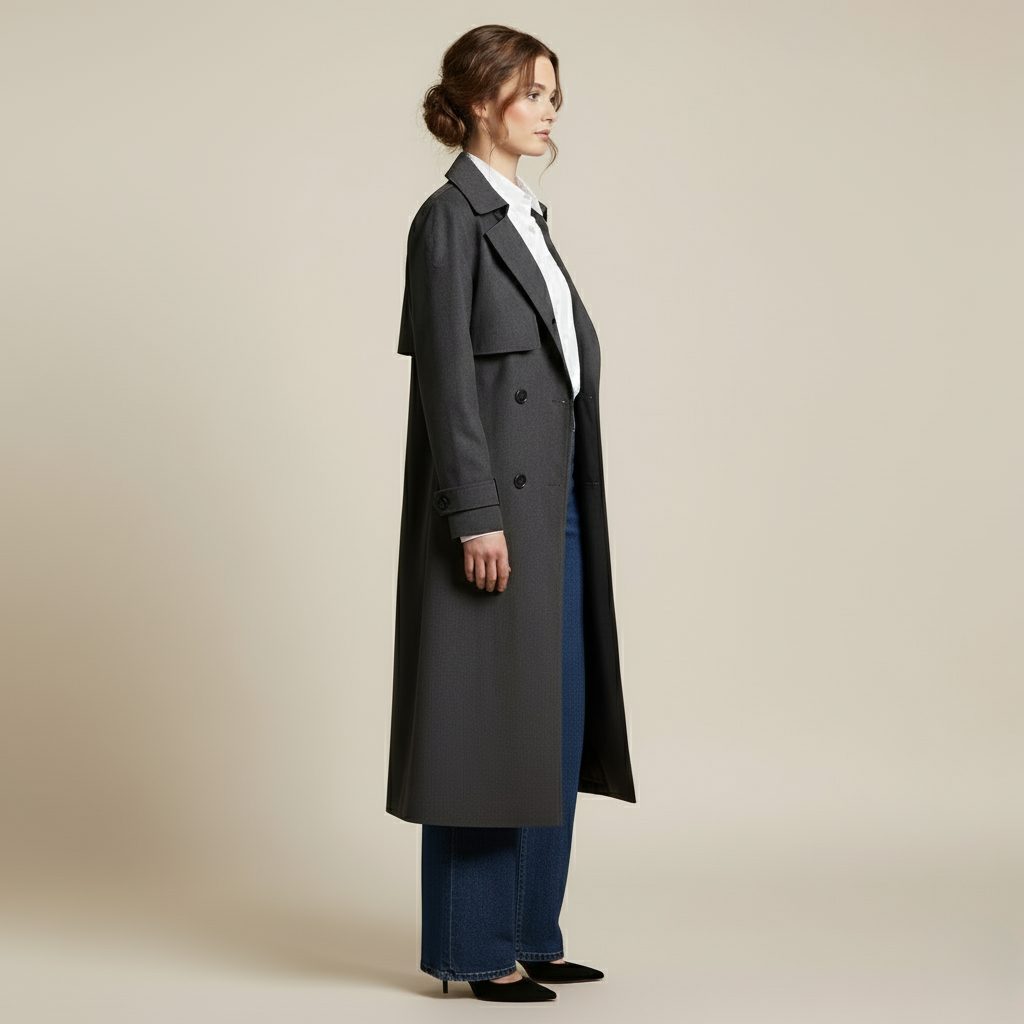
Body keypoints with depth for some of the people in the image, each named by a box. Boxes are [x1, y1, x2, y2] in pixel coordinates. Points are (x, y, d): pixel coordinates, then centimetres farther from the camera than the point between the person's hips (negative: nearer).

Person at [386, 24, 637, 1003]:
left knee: (555, 722, 12)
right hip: (493, 505, -9)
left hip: (551, 505, 9)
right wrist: (478, 517, -21)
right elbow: (446, 376, -16)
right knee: (486, 722, -2)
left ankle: (530, 932, 22)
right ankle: (473, 948, 8)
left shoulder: (524, 215, 17)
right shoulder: (450, 217, -10)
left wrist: (567, 509, 18)